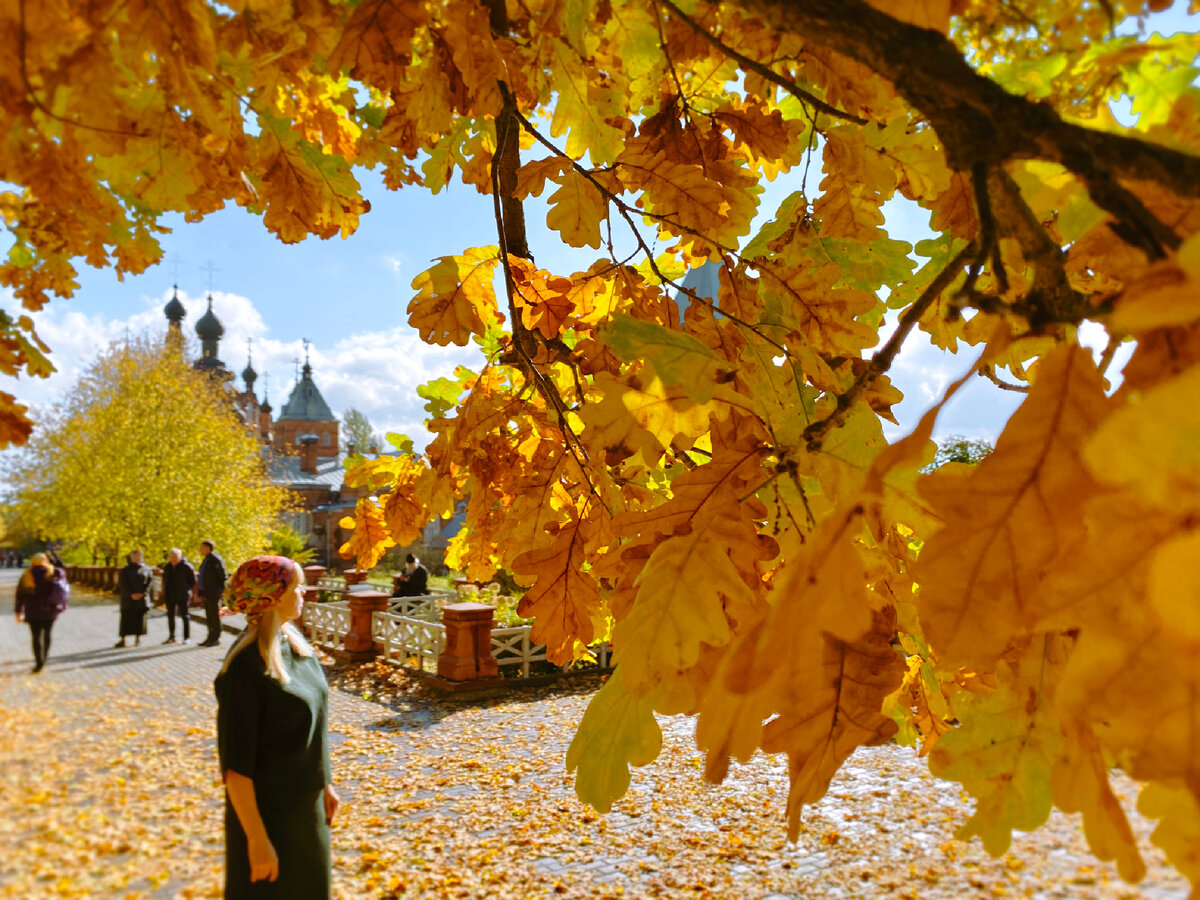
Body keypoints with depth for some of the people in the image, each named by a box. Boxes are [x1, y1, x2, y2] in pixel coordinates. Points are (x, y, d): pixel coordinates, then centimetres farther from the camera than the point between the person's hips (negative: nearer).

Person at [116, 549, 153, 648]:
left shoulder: (146, 569, 7)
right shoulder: (126, 570, 3)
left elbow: (150, 581, 1)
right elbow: (122, 584, -3)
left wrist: (143, 593, -12)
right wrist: (131, 594, -14)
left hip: (141, 597, 1)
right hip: (128, 598, -1)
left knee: (140, 618, 3)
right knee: (126, 618, -3)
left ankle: (138, 638, 11)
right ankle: (122, 640, -1)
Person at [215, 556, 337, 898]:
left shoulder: (293, 641, -2)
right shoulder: (245, 668, -25)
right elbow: (235, 764, -22)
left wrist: (325, 782, 14)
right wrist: (257, 840, -19)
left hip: (306, 803, 7)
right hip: (267, 810, -7)